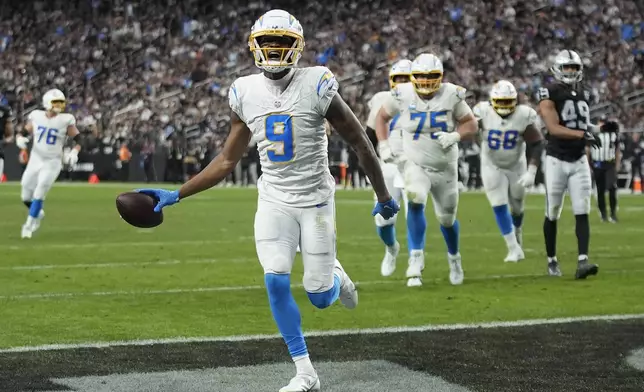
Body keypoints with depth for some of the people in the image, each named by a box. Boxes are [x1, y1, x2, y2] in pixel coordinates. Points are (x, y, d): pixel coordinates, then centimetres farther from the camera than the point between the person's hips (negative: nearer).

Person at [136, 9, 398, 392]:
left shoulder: (316, 86, -14)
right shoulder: (246, 93, -2)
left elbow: (360, 142, -5)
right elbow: (227, 161, 7)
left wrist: (384, 195, 0)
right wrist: (176, 195, 1)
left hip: (315, 200, -3)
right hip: (274, 201, 3)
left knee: (320, 298, 1)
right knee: (276, 283, -11)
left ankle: (335, 275, 40)